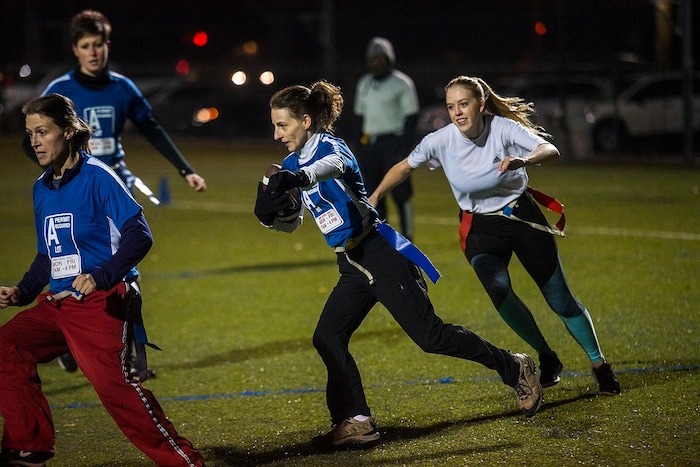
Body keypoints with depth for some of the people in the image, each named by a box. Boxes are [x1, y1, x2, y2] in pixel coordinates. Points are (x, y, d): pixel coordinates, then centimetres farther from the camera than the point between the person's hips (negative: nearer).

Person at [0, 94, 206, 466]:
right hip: (56, 303, 8)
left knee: (113, 383, -20)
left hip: (100, 303, -8)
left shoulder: (96, 177, -8)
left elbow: (139, 235, -15)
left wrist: (101, 276, -27)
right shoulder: (42, 188, 15)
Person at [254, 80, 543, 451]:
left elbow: (332, 165, -39)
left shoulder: (327, 145, -13)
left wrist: (299, 179, -62)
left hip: (380, 254, -8)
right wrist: (269, 215, -5)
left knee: (429, 335, -6)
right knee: (327, 338, -5)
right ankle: (356, 422, -2)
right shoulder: (293, 163, 12)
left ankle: (514, 368, 10)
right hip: (353, 266, 8)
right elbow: (292, 223, 19)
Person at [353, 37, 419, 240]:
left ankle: (407, 238, 1)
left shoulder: (402, 83, -4)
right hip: (368, 144, 6)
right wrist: (359, 147, 12)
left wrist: (405, 149, -14)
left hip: (392, 143, -6)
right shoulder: (364, 84, 14)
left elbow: (411, 117, -7)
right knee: (372, 195, 5)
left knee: (400, 193, -5)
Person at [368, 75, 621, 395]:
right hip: (480, 228, 1)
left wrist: (524, 160, -53)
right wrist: (375, 196, -7)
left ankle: (600, 365, 22)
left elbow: (550, 150, -32)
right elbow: (404, 167, 4)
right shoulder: (441, 141, -12)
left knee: (561, 299, 0)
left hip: (522, 216, -1)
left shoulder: (503, 128, -19)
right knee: (498, 288, -28)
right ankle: (547, 357, -6)